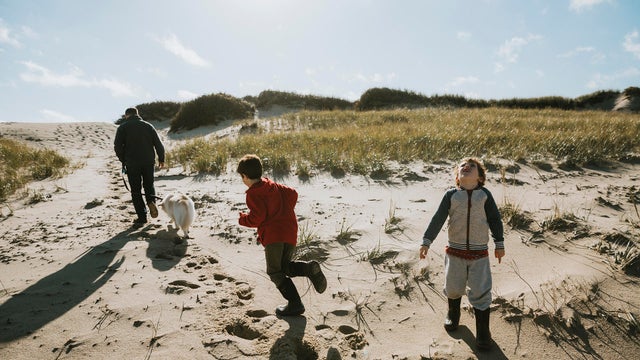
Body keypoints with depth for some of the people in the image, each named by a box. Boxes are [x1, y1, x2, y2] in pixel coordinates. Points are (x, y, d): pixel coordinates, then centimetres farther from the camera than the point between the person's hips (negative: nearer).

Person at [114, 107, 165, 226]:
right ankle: (151, 201, -9)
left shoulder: (122, 128, 1)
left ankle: (142, 217, 4)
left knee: (136, 191, 6)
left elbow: (117, 146, -6)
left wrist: (123, 160, 8)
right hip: (148, 162, 2)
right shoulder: (148, 126, 7)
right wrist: (161, 159, 14)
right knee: (149, 185, 20)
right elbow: (159, 144, 4)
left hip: (132, 164, -2)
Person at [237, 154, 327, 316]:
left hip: (273, 234, -7)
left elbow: (258, 217, -11)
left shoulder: (253, 193, -4)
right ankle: (309, 268, -11)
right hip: (291, 232, 7)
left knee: (275, 272, 4)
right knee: (285, 267, 18)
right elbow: (292, 194, 17)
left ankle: (295, 304, -5)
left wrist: (242, 218, 8)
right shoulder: (273, 185, 18)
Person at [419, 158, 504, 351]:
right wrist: (426, 241, -9)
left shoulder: (485, 195, -2)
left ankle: (483, 333, 18)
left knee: (480, 292, 1)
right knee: (453, 287, 15)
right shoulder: (451, 195, -4)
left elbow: (495, 219, 5)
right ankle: (452, 314, 45)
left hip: (479, 253, 0)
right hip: (455, 251, 1)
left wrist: (499, 244, 8)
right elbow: (438, 219, -5)